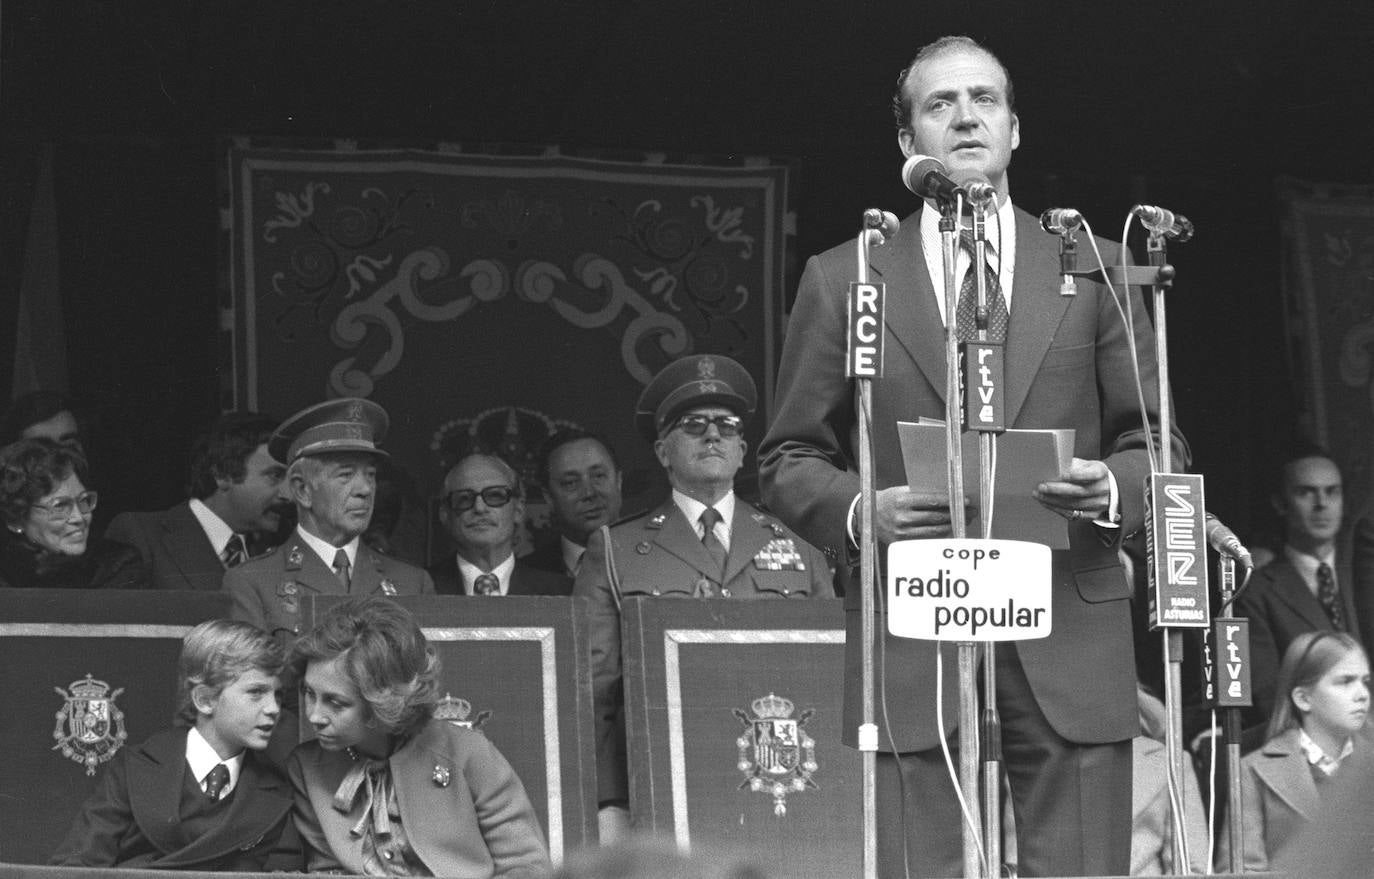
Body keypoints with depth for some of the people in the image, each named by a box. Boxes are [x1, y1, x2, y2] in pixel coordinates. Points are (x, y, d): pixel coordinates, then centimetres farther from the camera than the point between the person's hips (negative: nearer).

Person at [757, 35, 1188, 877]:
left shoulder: (1096, 270, 13)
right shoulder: (842, 280, 11)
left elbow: (1157, 441, 14)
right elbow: (789, 460, 11)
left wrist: (1114, 488, -9)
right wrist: (859, 510, -10)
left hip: (1070, 645, 1)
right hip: (912, 649, -1)